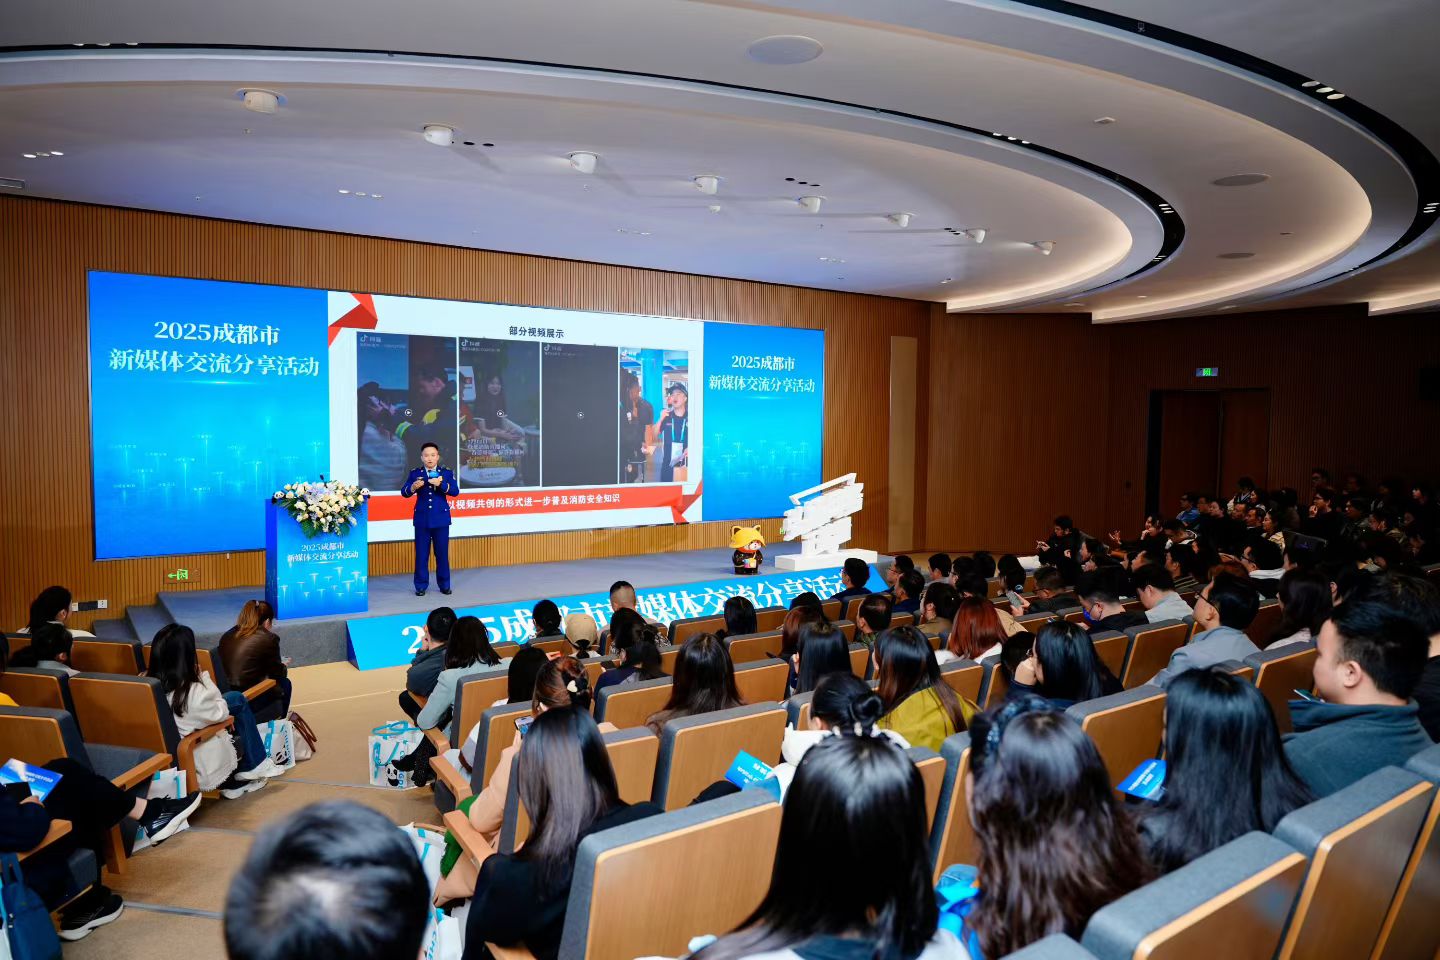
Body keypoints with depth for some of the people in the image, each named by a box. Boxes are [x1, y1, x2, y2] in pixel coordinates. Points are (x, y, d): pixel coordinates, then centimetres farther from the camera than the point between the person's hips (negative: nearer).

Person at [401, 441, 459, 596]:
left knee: (442, 553, 6)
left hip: (441, 519, 0)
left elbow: (455, 491, -10)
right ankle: (421, 586, 13)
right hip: (422, 519, 0)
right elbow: (404, 492, -5)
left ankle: (444, 585, 17)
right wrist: (413, 487, -27)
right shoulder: (415, 473, 3)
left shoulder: (447, 472, 2)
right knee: (421, 554, 4)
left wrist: (441, 484, -27)